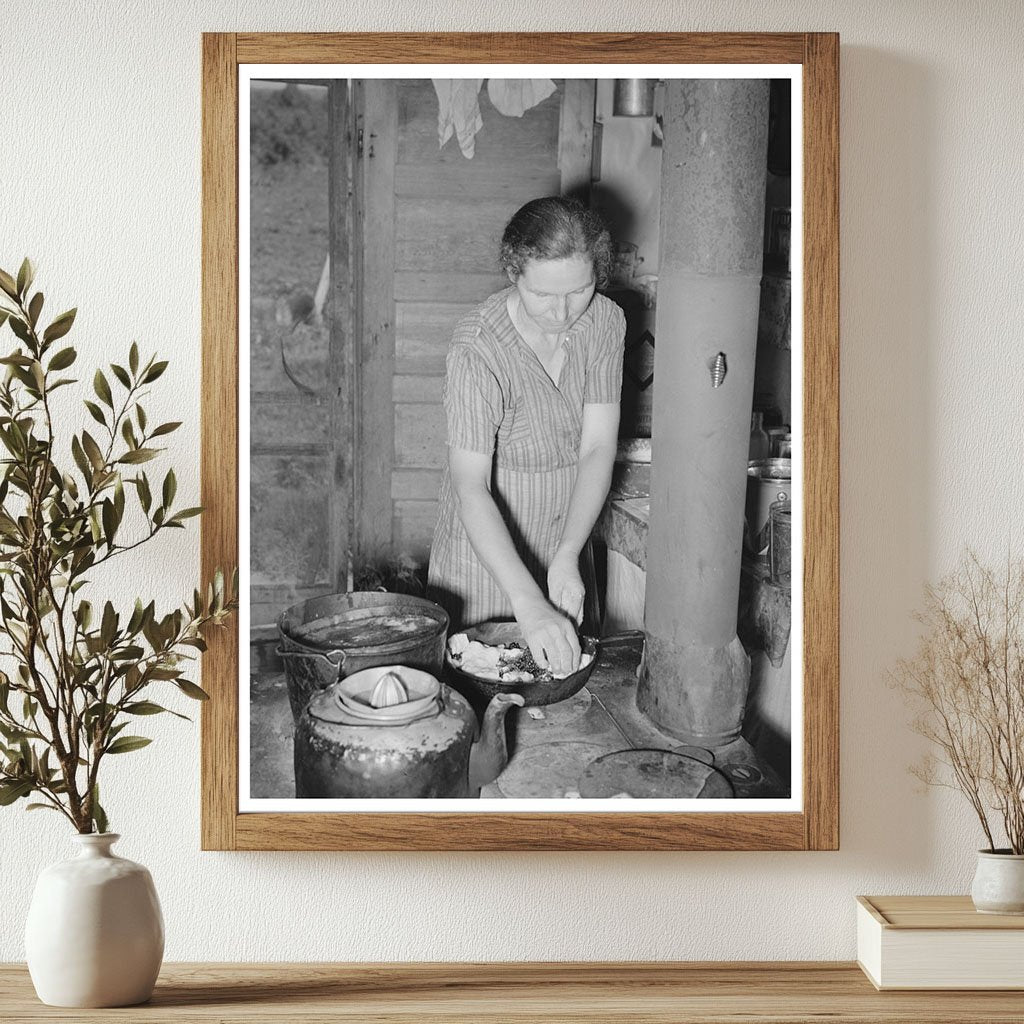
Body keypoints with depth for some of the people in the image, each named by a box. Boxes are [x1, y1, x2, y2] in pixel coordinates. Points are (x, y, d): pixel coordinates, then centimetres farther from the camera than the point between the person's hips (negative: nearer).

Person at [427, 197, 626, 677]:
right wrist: (528, 604, -41)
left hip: (566, 536, 5)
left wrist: (568, 557, -27)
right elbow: (470, 486, -31)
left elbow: (598, 448, -13)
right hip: (486, 544, -4)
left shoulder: (605, 322, -10)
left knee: (568, 680, 15)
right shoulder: (477, 347, -26)